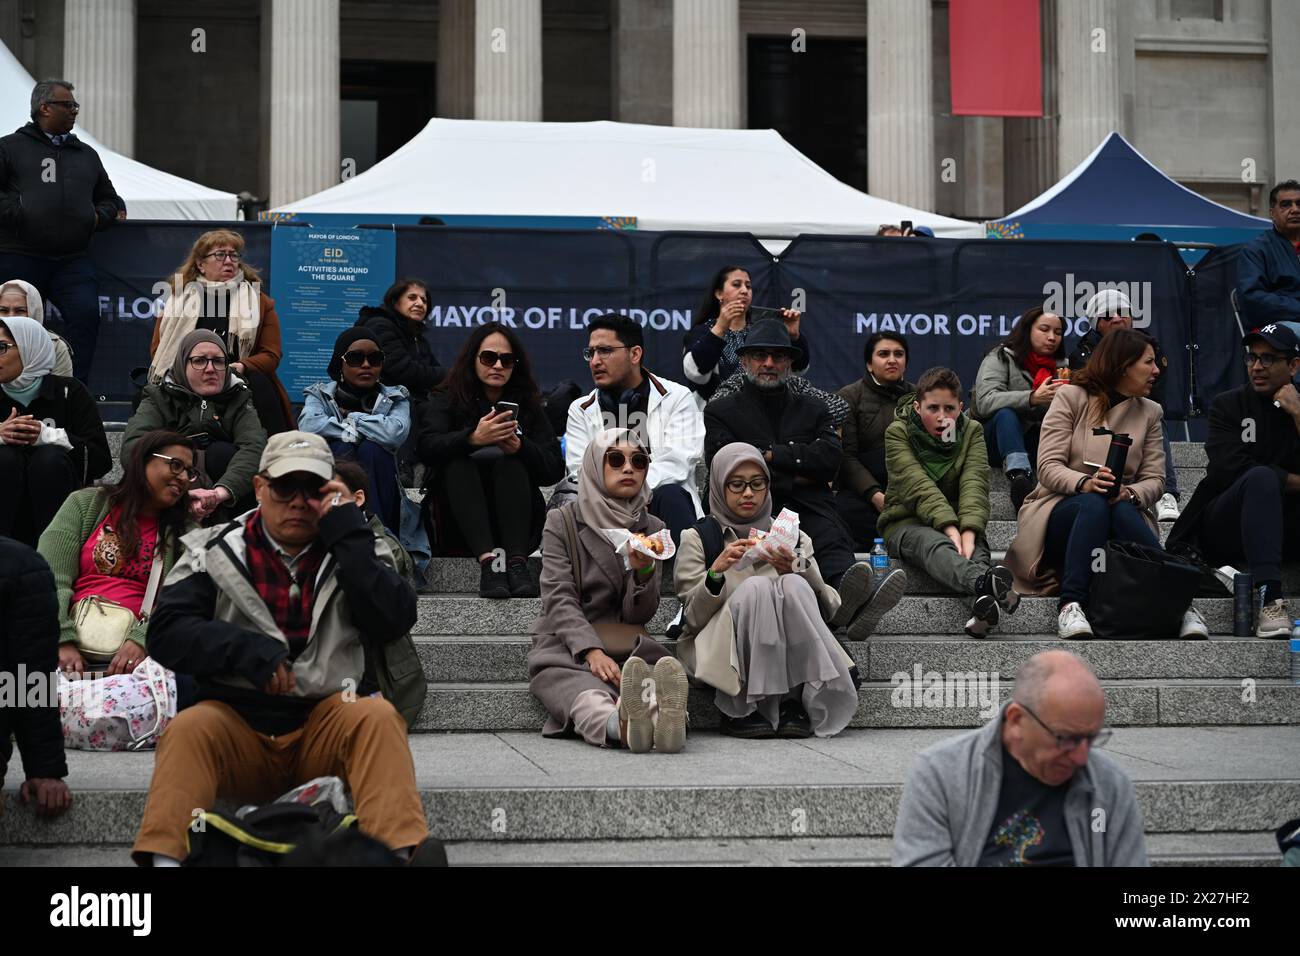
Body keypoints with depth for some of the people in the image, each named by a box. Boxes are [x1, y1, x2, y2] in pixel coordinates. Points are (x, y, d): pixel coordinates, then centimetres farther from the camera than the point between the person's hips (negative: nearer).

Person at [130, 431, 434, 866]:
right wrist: (247, 650, -16)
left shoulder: (356, 550, 8)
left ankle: (395, 853, -36)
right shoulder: (213, 551, 7)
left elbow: (394, 622, -9)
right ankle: (162, 855, -37)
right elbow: (165, 632, -2)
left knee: (378, 716, -28)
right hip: (237, 723, 0)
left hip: (328, 723, 0)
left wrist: (346, 534, -11)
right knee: (189, 728, -29)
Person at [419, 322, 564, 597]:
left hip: (514, 525, 1)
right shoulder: (447, 401, 6)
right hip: (458, 523, -1)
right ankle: (487, 561, -45)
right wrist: (473, 438, -34)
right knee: (457, 464, -26)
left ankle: (517, 562, -42)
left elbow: (555, 469, -2)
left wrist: (520, 447, -23)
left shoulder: (528, 407, 11)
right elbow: (426, 446, -15)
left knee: (511, 465, -24)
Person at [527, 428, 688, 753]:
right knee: (588, 694, -40)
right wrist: (592, 652, -25)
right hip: (566, 647, -2)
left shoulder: (651, 529, 14)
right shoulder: (562, 521, 6)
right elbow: (559, 599, -7)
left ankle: (661, 717, -71)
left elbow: (639, 615, 7)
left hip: (626, 648, 2)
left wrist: (644, 571, -16)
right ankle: (621, 724, -73)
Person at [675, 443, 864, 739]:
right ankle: (741, 709, -29)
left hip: (785, 653, 2)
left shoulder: (793, 537, 17)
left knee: (793, 586, -26)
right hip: (720, 649, -2)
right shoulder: (697, 538, 9)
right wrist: (716, 571, -19)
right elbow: (693, 619, -1)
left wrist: (799, 571, -14)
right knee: (755, 587, -30)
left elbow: (829, 609, 5)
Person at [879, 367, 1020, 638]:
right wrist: (950, 529, -34)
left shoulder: (971, 432, 5)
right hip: (907, 522, -3)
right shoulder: (898, 432, -3)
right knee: (935, 544, -38)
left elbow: (974, 485, -12)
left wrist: (968, 532, -32)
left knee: (978, 547, -32)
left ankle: (983, 606, -64)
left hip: (958, 521, 3)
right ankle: (987, 581, -70)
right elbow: (919, 487, -19)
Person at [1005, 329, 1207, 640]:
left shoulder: (1150, 412, 13)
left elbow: (1155, 479, 4)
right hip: (1061, 508, -2)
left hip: (1123, 512, 2)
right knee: (1094, 503, -37)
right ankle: (1071, 604, -47)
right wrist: (1084, 484, -30)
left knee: (1122, 510, -34)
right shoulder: (1071, 397, 1)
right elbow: (1048, 466, -8)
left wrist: (1130, 494, -20)